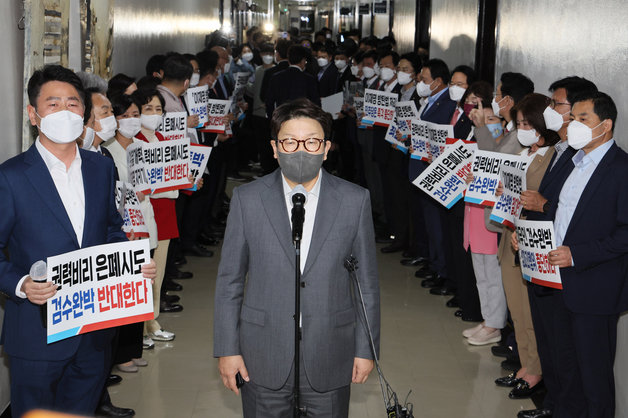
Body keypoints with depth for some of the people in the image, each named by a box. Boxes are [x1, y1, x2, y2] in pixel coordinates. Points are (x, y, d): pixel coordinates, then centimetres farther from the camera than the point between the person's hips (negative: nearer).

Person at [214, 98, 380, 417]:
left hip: (329, 362, 0)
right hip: (263, 360, 0)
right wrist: (227, 349, -1)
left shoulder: (355, 200, -1)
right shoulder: (247, 199, -2)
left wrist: (366, 349, 2)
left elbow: (367, 281, 3)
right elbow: (230, 280, 2)